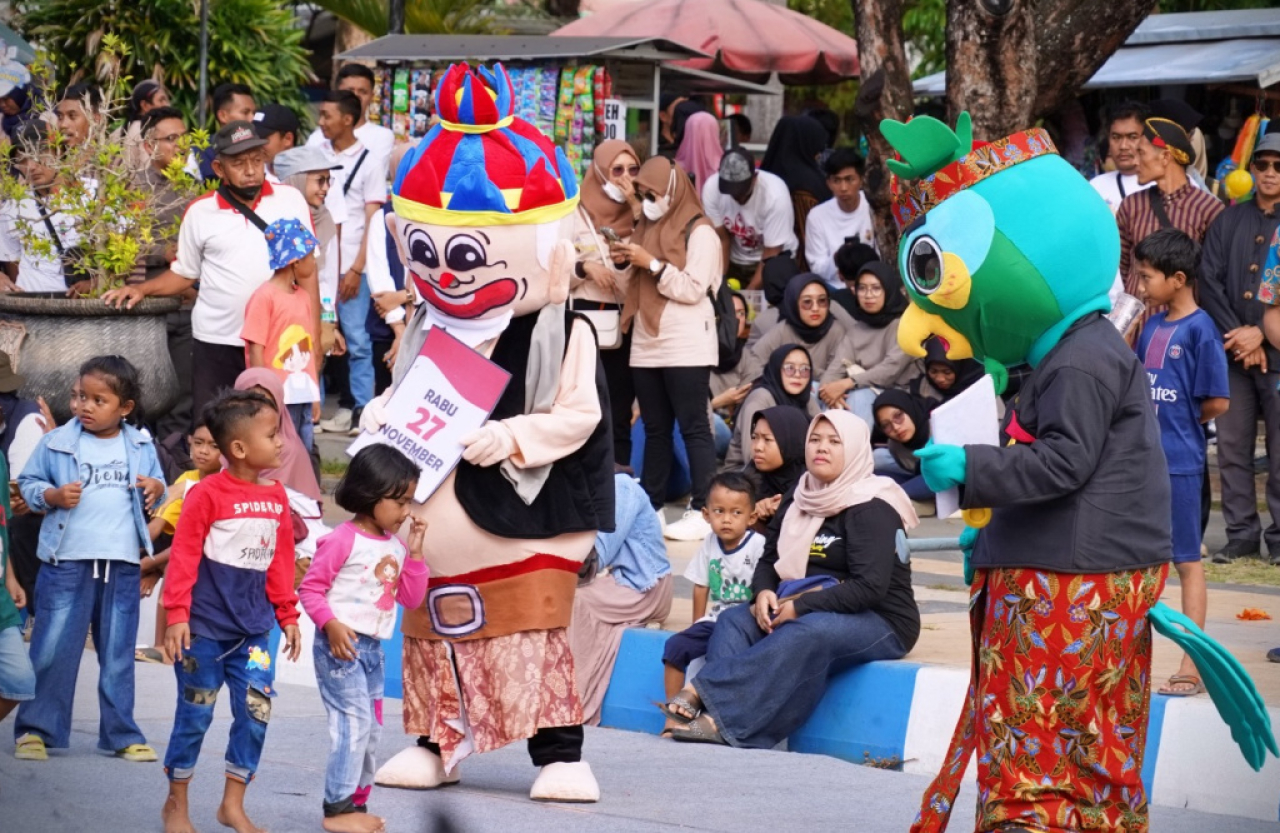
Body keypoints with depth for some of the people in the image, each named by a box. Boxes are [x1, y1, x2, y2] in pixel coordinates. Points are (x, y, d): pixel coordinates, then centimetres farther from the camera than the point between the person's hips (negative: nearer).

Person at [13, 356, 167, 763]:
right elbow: (27, 483, 3)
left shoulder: (140, 447, 7)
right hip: (66, 562, -2)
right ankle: (35, 729, 4)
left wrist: (156, 489, -6)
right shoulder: (57, 443, -1)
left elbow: (155, 486, 16)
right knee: (52, 650, -3)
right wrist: (52, 495, -15)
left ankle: (121, 733, 17)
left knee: (118, 653, 10)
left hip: (122, 566, 2)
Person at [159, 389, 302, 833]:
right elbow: (184, 556, -12)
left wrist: (287, 614, 12)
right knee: (195, 714, 4)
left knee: (256, 713, 2)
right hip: (205, 627, -5)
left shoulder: (276, 496, 5)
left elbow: (281, 560, 12)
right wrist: (177, 614, -15)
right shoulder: (207, 494, -12)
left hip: (253, 628, 5)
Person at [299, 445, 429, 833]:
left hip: (372, 648, 9)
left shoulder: (394, 546, 10)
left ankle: (357, 802, 22)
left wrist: (414, 554, 1)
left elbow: (411, 598, 12)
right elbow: (311, 588, -11)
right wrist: (331, 624, -24)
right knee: (354, 721, -12)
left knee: (370, 727, 12)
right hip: (341, 645, -9)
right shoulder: (342, 541, -13)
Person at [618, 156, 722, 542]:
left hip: (686, 346, -7)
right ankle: (651, 506, 11)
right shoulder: (648, 228, 16)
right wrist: (626, 261, 3)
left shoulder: (699, 233, -7)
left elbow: (693, 289, -15)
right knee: (655, 429, 9)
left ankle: (702, 510, -10)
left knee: (693, 428, -8)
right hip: (647, 344, 7)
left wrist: (651, 263, -15)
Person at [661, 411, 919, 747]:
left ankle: (701, 693, -45)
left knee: (805, 634, -37)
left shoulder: (870, 510, -11)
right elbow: (769, 562, 16)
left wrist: (801, 606, -24)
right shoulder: (798, 502, 13)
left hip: (880, 623, -7)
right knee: (734, 620, -16)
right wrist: (764, 592, -8)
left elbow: (870, 587, -21)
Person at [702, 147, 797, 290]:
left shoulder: (775, 195, -28)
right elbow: (722, 239, -11)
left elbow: (770, 256, -22)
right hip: (735, 261, 3)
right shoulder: (712, 188, -20)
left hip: (775, 257, -2)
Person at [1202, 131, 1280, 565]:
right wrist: (1237, 334, -8)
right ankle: (1241, 534, 12)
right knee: (1232, 448, 4)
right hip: (1233, 352, 3)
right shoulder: (1229, 222, 12)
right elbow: (1209, 280, 3)